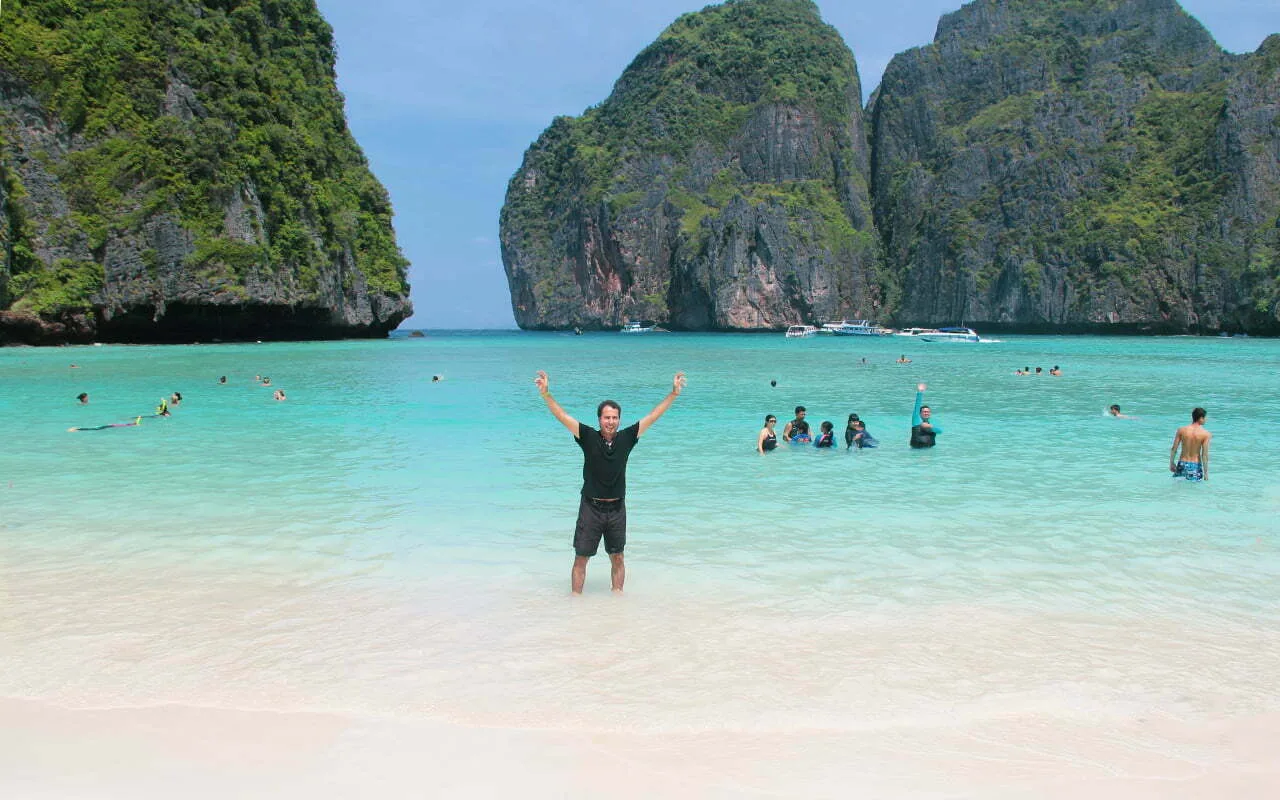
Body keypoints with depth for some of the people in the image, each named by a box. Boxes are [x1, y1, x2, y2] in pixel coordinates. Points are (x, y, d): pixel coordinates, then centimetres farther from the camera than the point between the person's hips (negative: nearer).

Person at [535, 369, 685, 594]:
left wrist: (673, 394, -3)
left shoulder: (626, 438, 0)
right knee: (581, 558, 3)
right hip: (591, 507, -2)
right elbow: (562, 416, -12)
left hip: (617, 508, 2)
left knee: (617, 558, 11)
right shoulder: (588, 437, -6)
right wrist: (546, 394, -25)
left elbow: (653, 416, 1)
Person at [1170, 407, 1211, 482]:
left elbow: (1174, 449, 1)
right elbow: (1205, 454, -10)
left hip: (1182, 464, 2)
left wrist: (1171, 463, 14)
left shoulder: (1181, 430, -2)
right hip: (1195, 466, -2)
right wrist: (1206, 473, -5)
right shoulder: (1205, 434, -9)